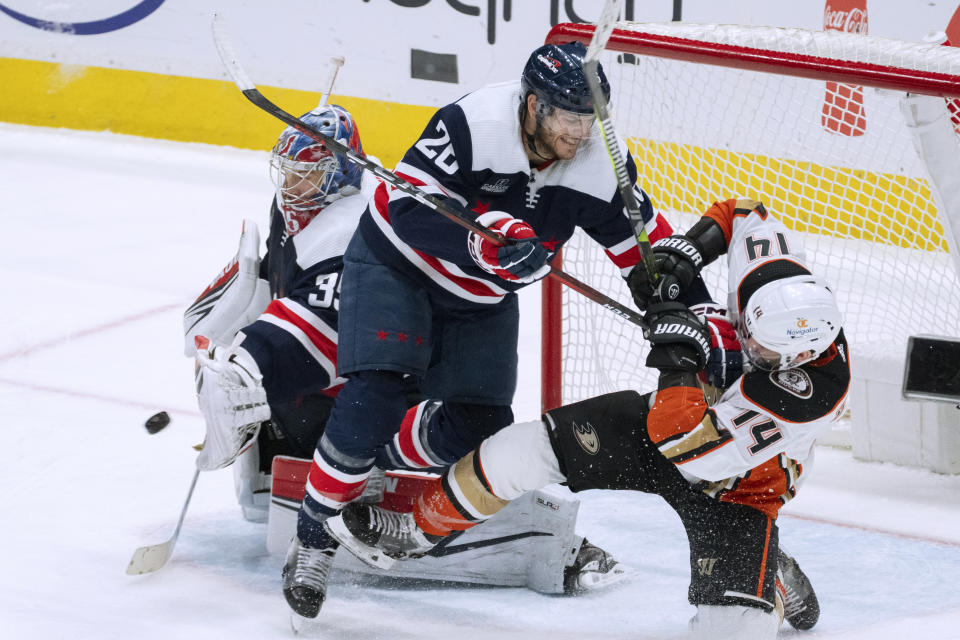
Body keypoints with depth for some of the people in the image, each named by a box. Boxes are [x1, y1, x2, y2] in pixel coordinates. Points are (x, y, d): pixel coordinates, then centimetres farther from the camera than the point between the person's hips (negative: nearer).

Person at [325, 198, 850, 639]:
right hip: (669, 418, 5)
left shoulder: (811, 391, -40)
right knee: (529, 447, -12)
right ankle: (419, 527, 12)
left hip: (739, 486, -5)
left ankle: (771, 581, 19)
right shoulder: (781, 288, -24)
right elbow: (738, 216, -1)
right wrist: (684, 250, -18)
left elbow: (694, 454, -39)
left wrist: (677, 360, -38)